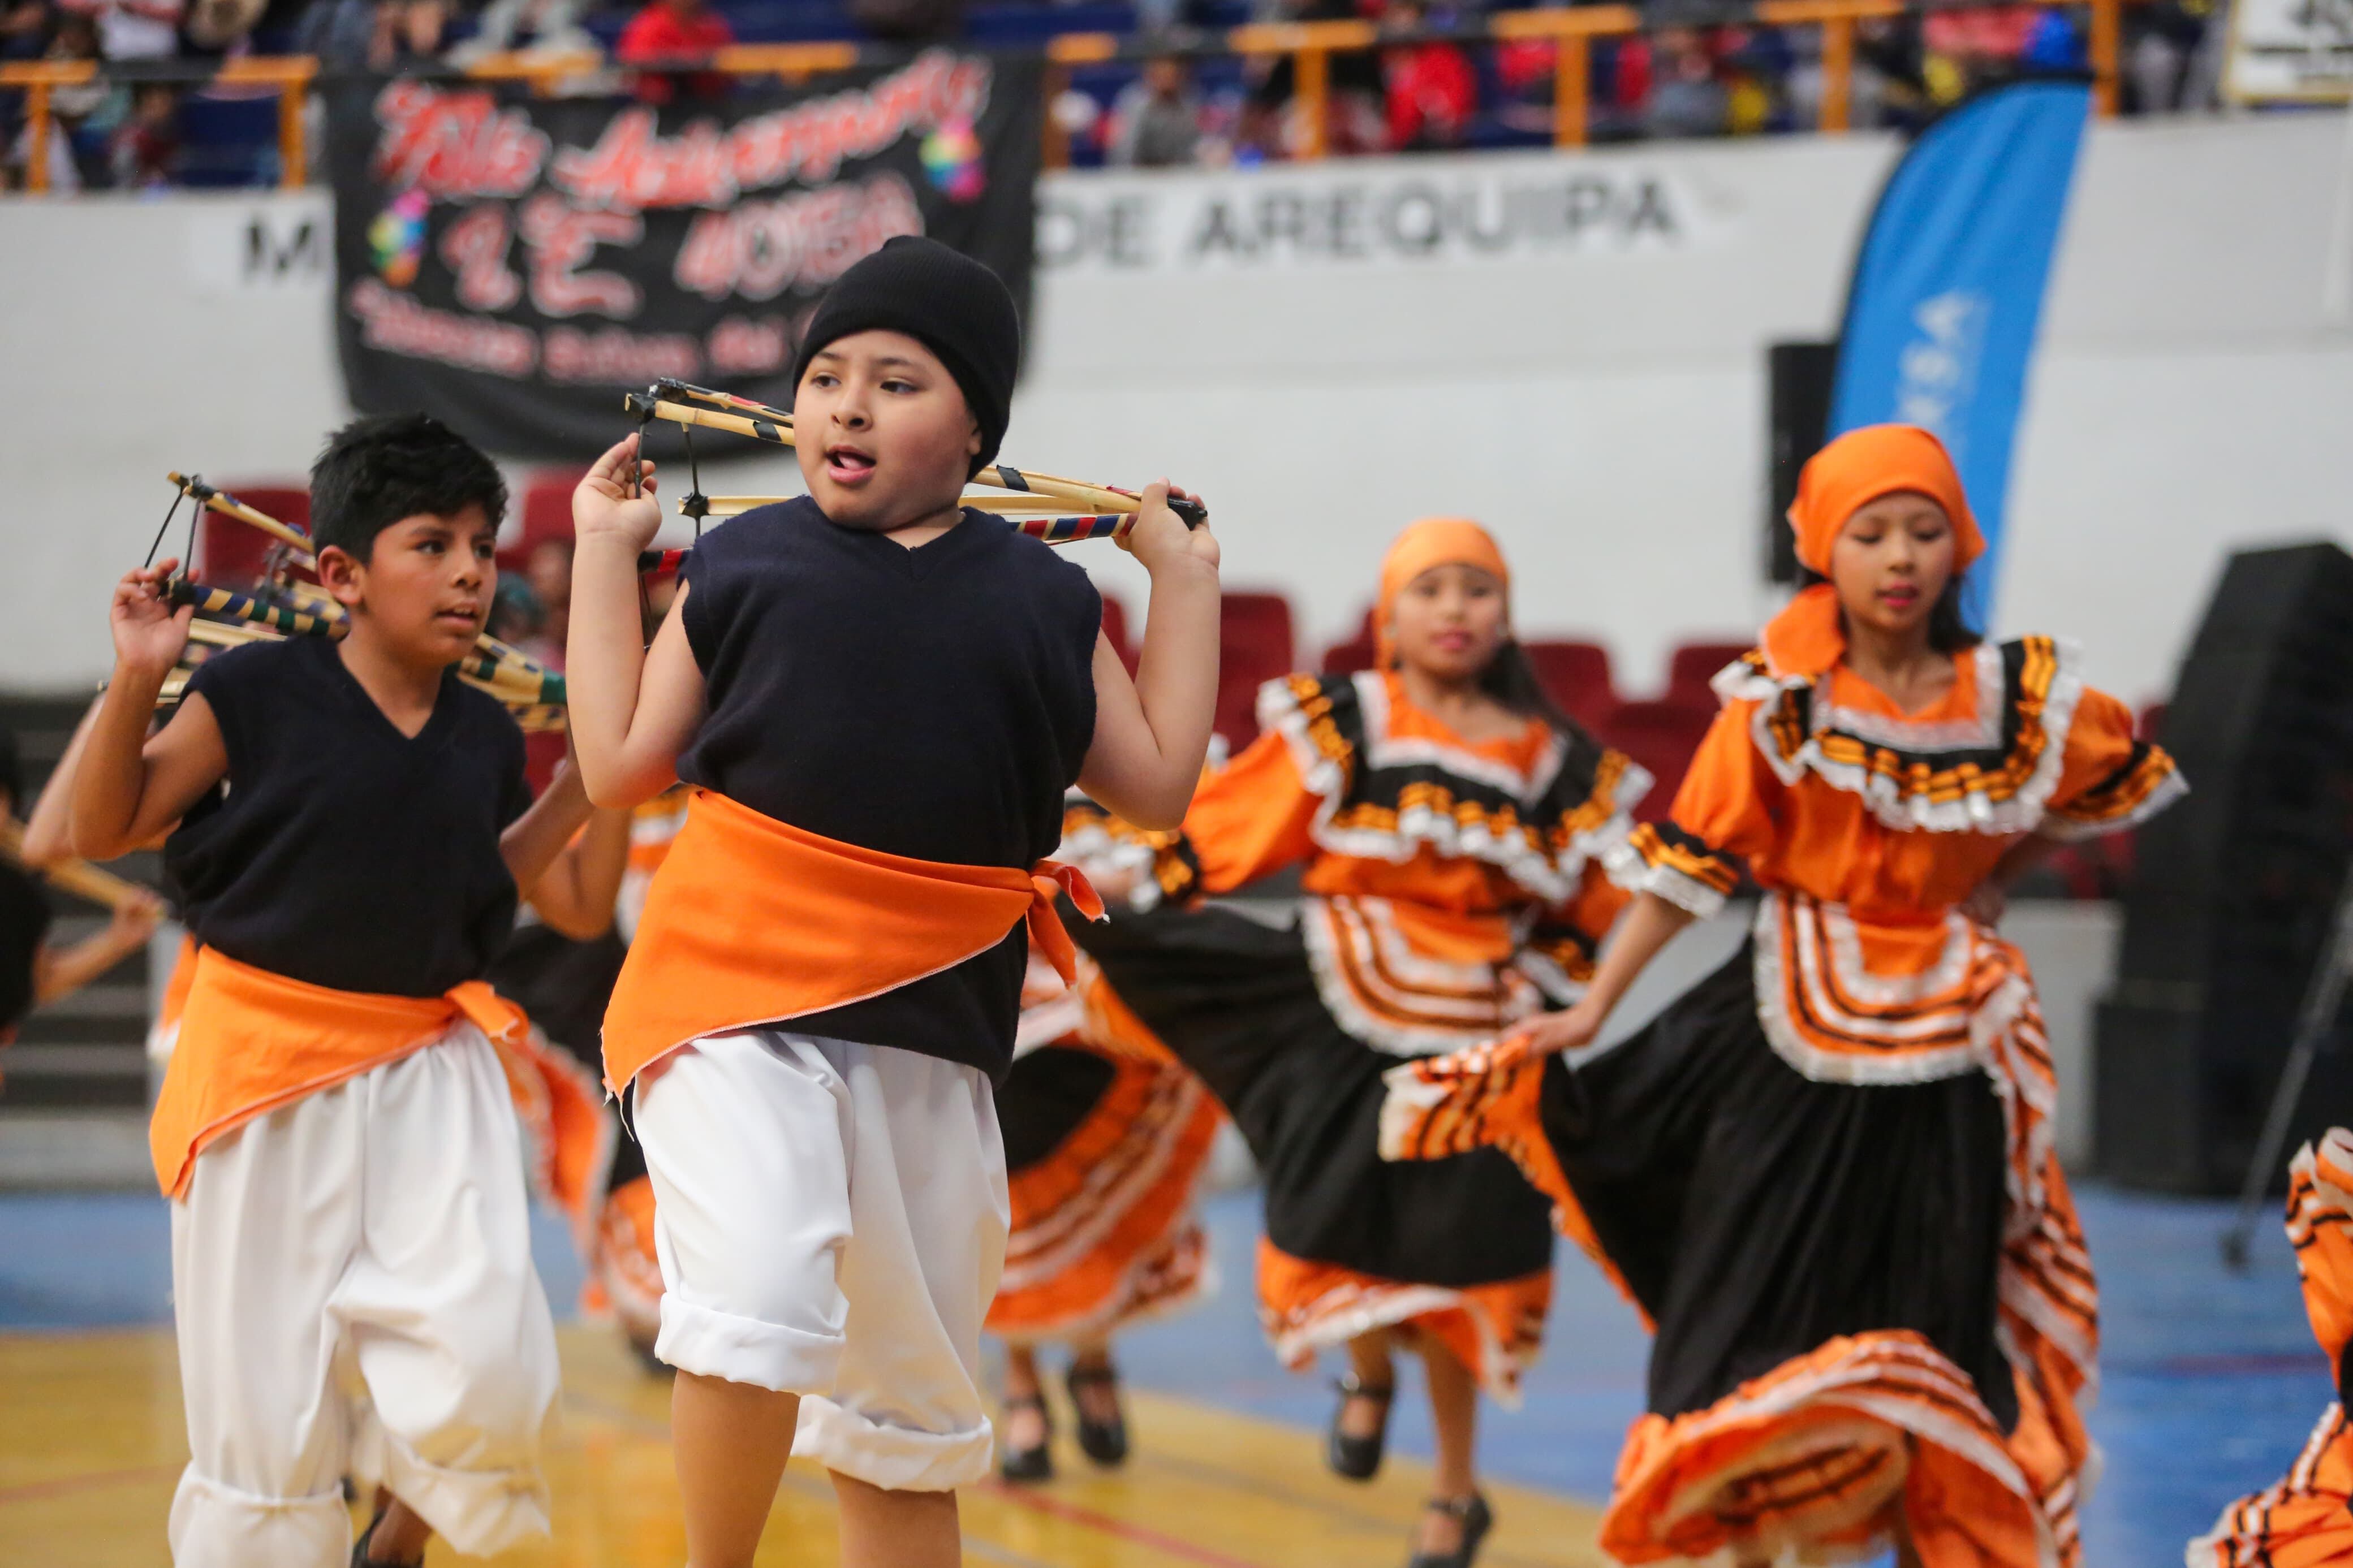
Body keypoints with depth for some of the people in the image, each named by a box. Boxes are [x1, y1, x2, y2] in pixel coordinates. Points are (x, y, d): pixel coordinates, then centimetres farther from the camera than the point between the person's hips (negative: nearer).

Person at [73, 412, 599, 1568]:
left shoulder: (486, 736, 3)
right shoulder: (259, 692, -10)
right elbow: (103, 832, -5)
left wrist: (578, 787, 9)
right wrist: (136, 682, -18)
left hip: (429, 1064, 3)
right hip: (264, 1059, -3)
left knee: (491, 1363, -12)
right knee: (263, 1398, 2)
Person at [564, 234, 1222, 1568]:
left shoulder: (1042, 598, 8)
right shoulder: (746, 563, 4)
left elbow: (1160, 784, 7)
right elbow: (622, 767, 4)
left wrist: (1186, 578, 9)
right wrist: (606, 553, 6)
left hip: (932, 1029, 3)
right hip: (736, 1003, -3)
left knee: (912, 1431, 13)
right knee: (761, 1301, -28)